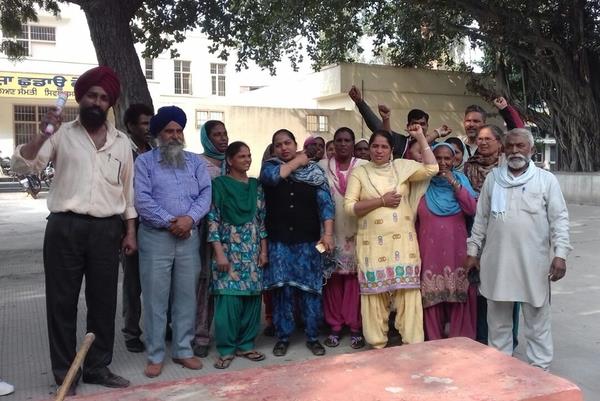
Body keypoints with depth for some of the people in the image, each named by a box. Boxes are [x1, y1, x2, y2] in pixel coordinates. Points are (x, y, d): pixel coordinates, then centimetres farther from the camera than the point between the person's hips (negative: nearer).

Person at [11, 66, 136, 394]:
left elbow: (128, 189, 14)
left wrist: (130, 232, 9)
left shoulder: (121, 142, 11)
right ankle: (64, 374, 15)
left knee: (103, 302, 8)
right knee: (62, 302, 3)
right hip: (65, 228, -2)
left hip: (106, 230, 3)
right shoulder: (61, 135, 3)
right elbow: (21, 166, -7)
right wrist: (43, 133, -20)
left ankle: (98, 367, 21)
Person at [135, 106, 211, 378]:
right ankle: (155, 356, 12)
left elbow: (206, 193, 2)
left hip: (189, 236, 3)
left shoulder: (196, 161, 13)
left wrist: (190, 218, -15)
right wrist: (169, 222, -14)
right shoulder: (144, 161, 3)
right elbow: (142, 199, -9)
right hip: (156, 237, -3)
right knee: (155, 297, 1)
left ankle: (183, 350, 20)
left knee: (186, 295, 8)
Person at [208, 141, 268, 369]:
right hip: (229, 251, -4)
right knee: (228, 299, -7)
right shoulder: (219, 184, -3)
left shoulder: (256, 186, 11)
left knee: (252, 298, 6)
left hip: (253, 251, 5)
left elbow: (261, 220, 11)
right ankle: (226, 349, 6)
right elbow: (212, 220, -7)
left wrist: (264, 251, 5)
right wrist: (219, 253, -13)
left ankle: (246, 345, 18)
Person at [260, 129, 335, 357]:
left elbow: (325, 203, 0)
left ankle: (313, 337, 14)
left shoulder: (315, 172, 6)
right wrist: (297, 161, -4)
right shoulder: (270, 167, 8)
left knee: (309, 289, 2)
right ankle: (283, 337, 15)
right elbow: (272, 176, -17)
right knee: (282, 289, 3)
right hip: (279, 241, 0)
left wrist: (327, 233, -11)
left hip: (308, 241, 0)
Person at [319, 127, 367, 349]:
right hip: (331, 232, 1)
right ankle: (334, 326, 15)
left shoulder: (364, 167, 2)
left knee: (354, 277, 0)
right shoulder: (322, 166, 5)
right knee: (333, 278, 4)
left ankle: (355, 326, 10)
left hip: (356, 231, -1)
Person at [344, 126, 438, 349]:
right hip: (373, 242, -1)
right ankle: (378, 344, 16)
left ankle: (413, 343, 10)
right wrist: (382, 200, -10)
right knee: (375, 292, 4)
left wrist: (420, 138, 0)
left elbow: (431, 169, -3)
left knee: (408, 290, 0)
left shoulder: (402, 167, 10)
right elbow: (349, 207, -4)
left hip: (403, 240, 1)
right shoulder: (359, 172, 5)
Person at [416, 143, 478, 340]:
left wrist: (454, 183, -12)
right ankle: (434, 342, 15)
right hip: (430, 248, 0)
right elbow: (415, 220, 10)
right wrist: (415, 247, 8)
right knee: (432, 294, 3)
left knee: (458, 293, 1)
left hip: (456, 248, 0)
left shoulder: (460, 179, 6)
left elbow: (472, 209, -8)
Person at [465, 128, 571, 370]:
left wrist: (560, 254, -11)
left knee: (537, 320, 7)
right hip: (497, 261, 3)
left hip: (534, 263, -2)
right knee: (498, 320, 13)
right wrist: (473, 250, 10)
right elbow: (481, 218, 11)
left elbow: (559, 219, -2)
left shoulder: (547, 180, 1)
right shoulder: (493, 178, 8)